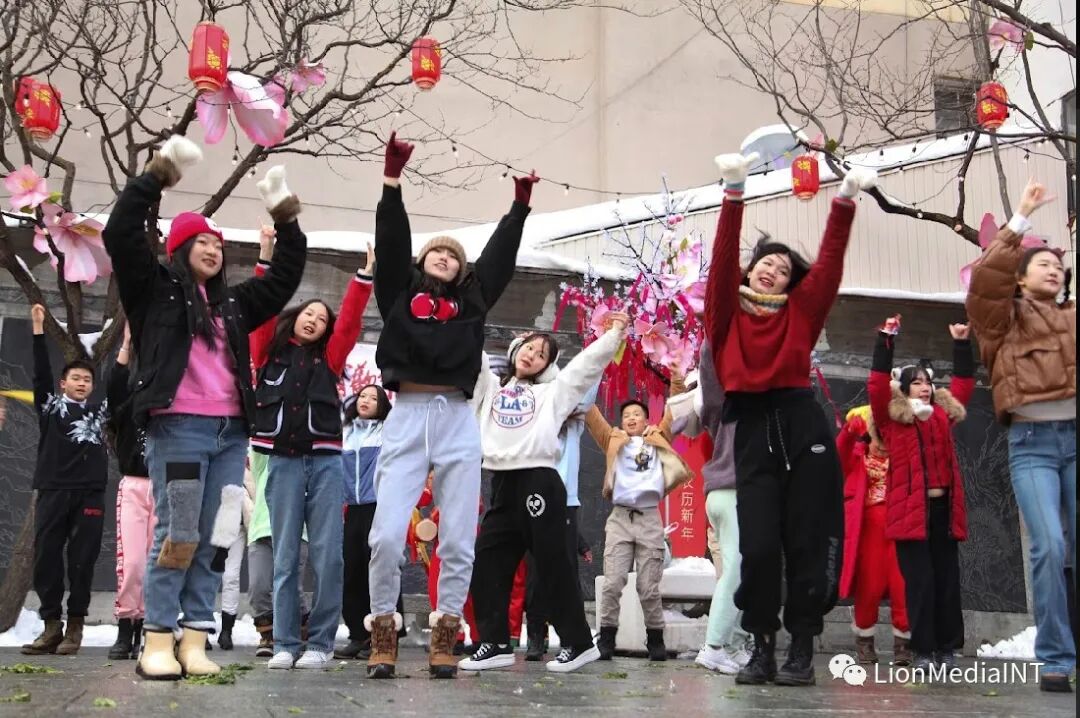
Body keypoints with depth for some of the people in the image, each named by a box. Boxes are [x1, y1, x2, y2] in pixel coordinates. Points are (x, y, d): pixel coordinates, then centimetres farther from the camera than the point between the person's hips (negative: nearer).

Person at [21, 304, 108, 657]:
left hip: (90, 495, 1)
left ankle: (75, 627, 4)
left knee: (82, 560, -1)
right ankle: (51, 626, 4)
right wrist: (38, 329, -1)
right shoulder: (50, 406, 13)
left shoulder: (100, 411, 16)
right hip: (53, 492, 0)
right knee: (46, 558, -3)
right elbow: (40, 372, 5)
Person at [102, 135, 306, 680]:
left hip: (229, 432, 5)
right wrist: (159, 173, -4)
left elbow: (285, 278, 28)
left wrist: (285, 217, 21)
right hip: (177, 426, -5)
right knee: (176, 534, -9)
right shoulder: (155, 288, 8)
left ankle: (194, 642, 3)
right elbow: (120, 234, -3)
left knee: (209, 541, 2)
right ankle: (157, 643, -5)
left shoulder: (232, 302, 22)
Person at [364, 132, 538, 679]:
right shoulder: (400, 292, 13)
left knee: (458, 541, 1)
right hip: (406, 417, -2)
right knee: (387, 535, -11)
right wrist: (392, 179, -1)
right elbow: (390, 241, 5)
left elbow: (500, 254, 18)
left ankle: (444, 637, 10)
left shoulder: (471, 301, 18)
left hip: (458, 422, 2)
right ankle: (383, 633, 4)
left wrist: (521, 204, 16)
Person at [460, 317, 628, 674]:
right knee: (487, 562, 1)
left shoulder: (552, 392, 13)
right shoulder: (490, 386, 20)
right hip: (502, 485, 4)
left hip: (539, 483, -4)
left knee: (553, 565, -3)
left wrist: (615, 333, -1)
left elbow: (588, 363, 7)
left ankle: (579, 643, 4)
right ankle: (495, 643, 7)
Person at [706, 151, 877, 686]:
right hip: (753, 433, -1)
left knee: (808, 544, 1)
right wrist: (734, 194, -6)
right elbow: (722, 260, 2)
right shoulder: (727, 312, 13)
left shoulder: (799, 312, 16)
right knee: (758, 547, -5)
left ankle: (801, 651, 8)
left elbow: (830, 262, 9)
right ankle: (762, 649, 8)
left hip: (803, 428, 1)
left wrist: (845, 201, 1)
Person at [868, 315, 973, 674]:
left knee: (947, 578, 5)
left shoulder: (944, 414, 17)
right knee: (919, 580, -4)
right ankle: (923, 650, 0)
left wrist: (961, 345, 21)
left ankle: (947, 648, 11)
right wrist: (886, 341, -9)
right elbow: (877, 385, -7)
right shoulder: (892, 416, 4)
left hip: (944, 506, 4)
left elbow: (964, 383, 25)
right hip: (910, 507, -4)